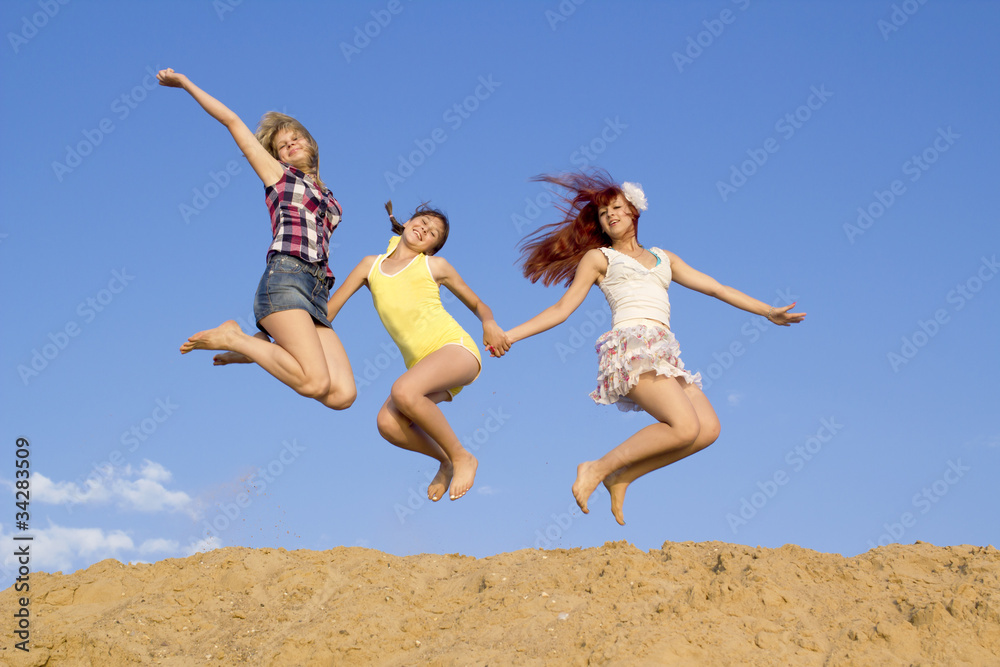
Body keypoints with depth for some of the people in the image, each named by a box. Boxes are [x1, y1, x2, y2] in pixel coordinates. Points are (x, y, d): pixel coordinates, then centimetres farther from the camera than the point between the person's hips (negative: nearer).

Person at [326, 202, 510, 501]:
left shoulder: (435, 266, 9)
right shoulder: (371, 265, 16)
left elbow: (478, 304, 16)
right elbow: (329, 310, 15)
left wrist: (489, 325, -6)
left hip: (456, 348, -4)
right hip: (420, 363, 4)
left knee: (403, 392, -32)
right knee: (388, 424, -23)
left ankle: (461, 456, -12)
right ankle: (447, 462, 5)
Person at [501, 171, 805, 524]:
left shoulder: (664, 258, 28)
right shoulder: (598, 257, 16)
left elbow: (716, 288, 27)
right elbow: (562, 308, 13)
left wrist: (767, 311, 22)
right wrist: (509, 335, 5)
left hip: (662, 352, 6)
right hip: (631, 345, -6)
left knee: (708, 429, -15)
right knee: (686, 427, -24)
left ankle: (622, 477, -4)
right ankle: (597, 468, -10)